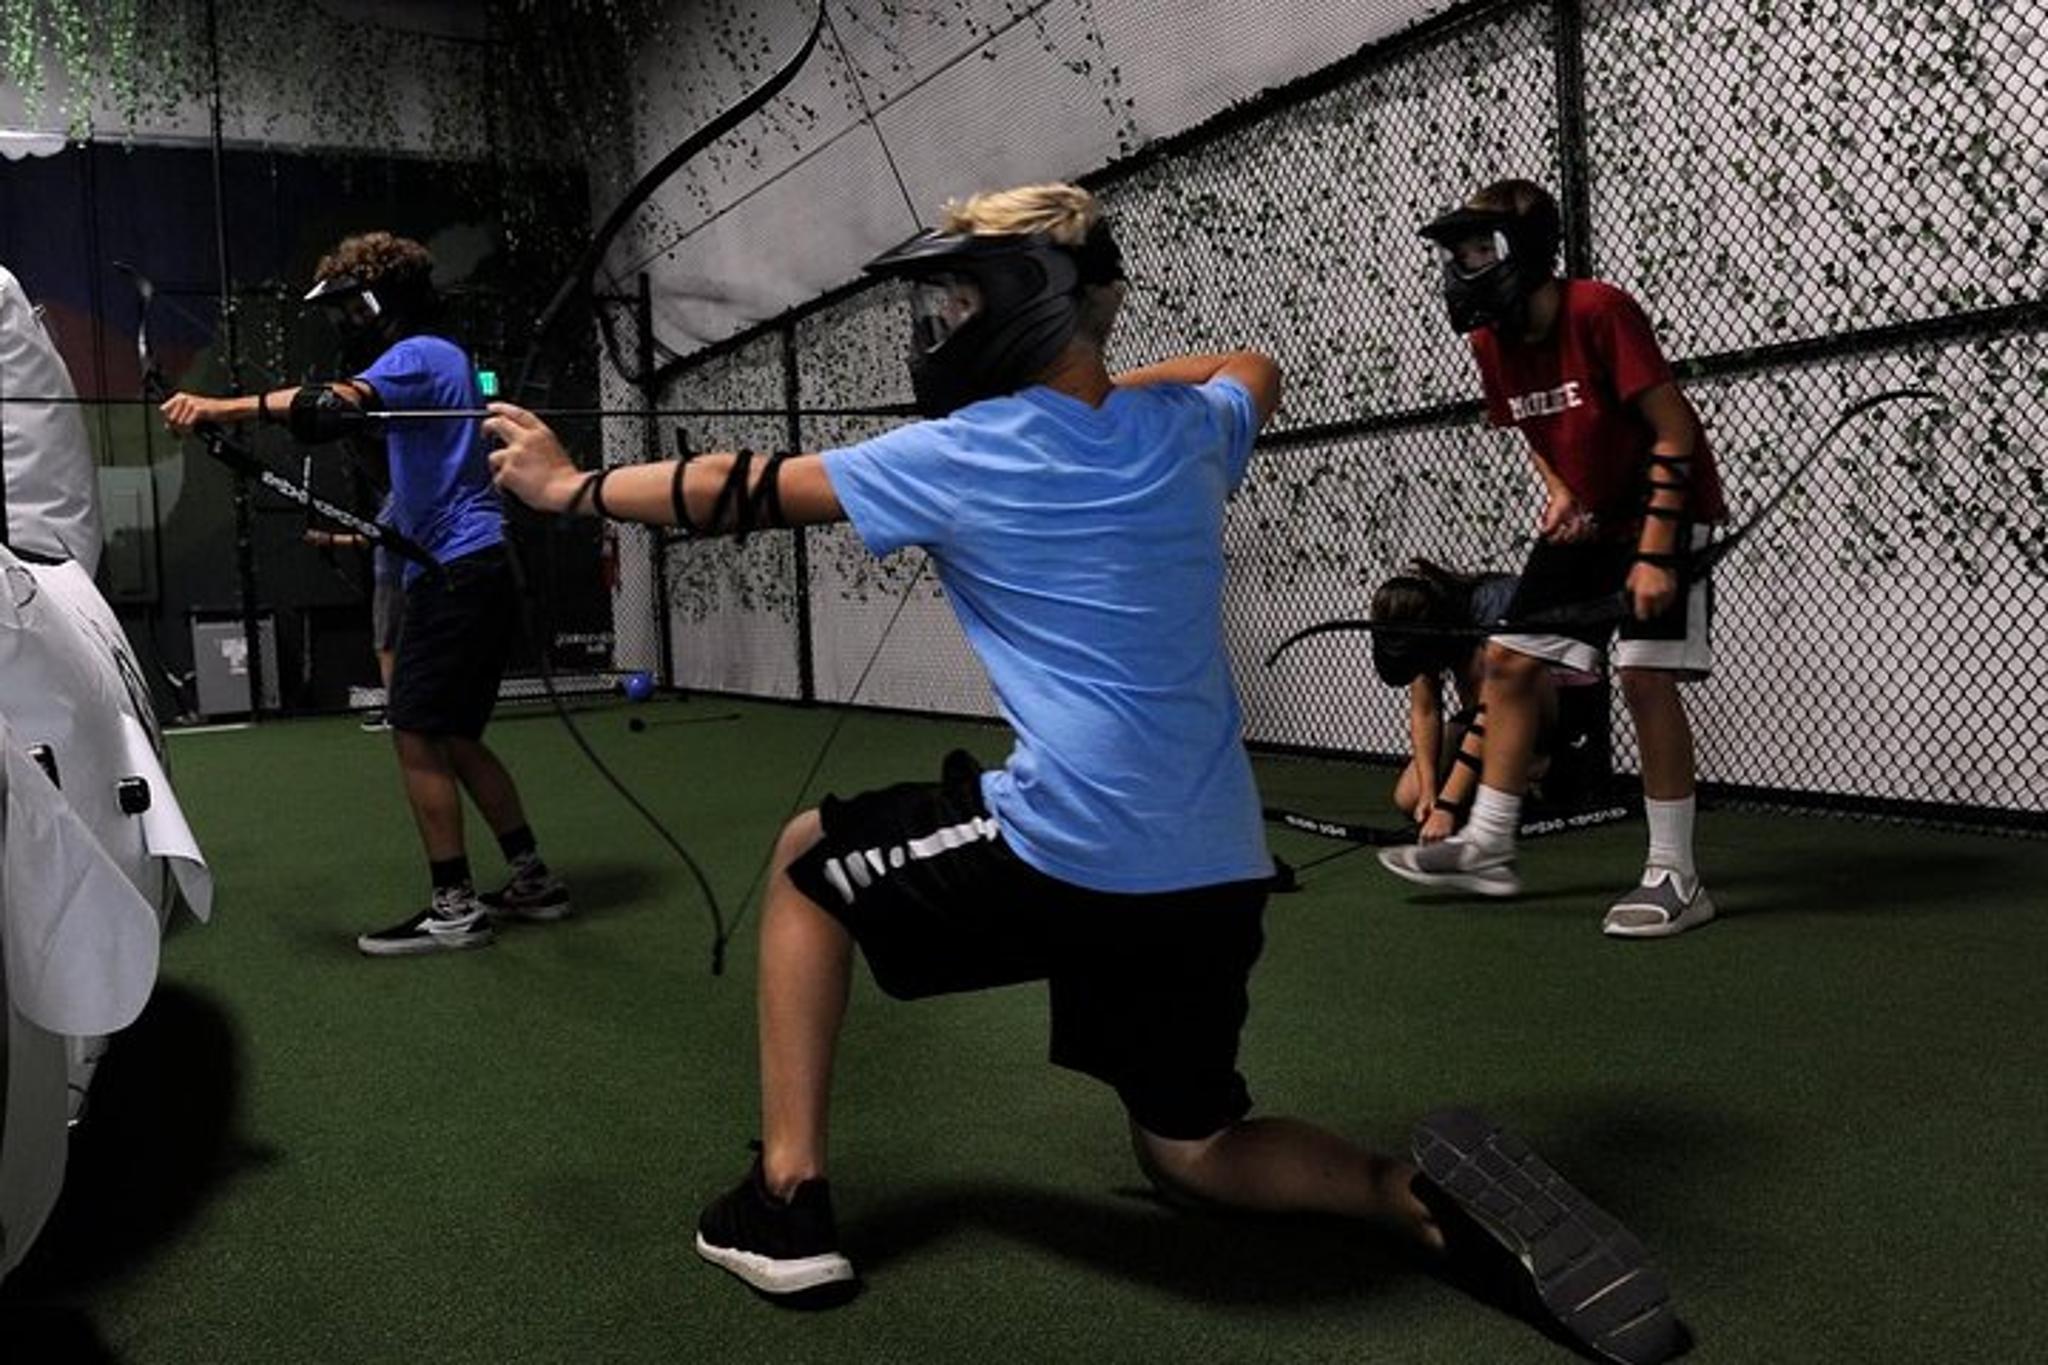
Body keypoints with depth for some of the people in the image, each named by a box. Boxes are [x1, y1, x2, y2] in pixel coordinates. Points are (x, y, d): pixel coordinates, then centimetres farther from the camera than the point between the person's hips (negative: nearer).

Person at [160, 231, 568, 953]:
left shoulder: (421, 354, -9)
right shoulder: (437, 360, 21)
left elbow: (337, 404, -29)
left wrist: (221, 407, -37)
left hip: (457, 572, -10)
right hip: (469, 572, 10)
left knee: (417, 733, -5)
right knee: (454, 737, 13)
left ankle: (454, 907, -1)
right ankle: (533, 880, 17)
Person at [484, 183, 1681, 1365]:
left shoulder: (958, 458, -4)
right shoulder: (1186, 430, 10)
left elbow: (741, 493, 7)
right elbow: (1256, 368, 36)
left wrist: (571, 486, 22)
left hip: (1064, 852, -6)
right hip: (1216, 877, 6)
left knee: (807, 860, 20)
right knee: (1190, 1147, 25)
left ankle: (789, 1196, 16)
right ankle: (1419, 1193, -2)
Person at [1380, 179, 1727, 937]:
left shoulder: (1599, 311, -22)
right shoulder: (1491, 342, -1)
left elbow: (1674, 430, -22)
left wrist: (1656, 552, -26)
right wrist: (1559, 492, -5)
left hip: (1660, 510, -7)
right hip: (1585, 518, 8)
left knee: (1645, 676, -15)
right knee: (1508, 662, 4)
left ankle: (1675, 876, -5)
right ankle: (1487, 847, 12)